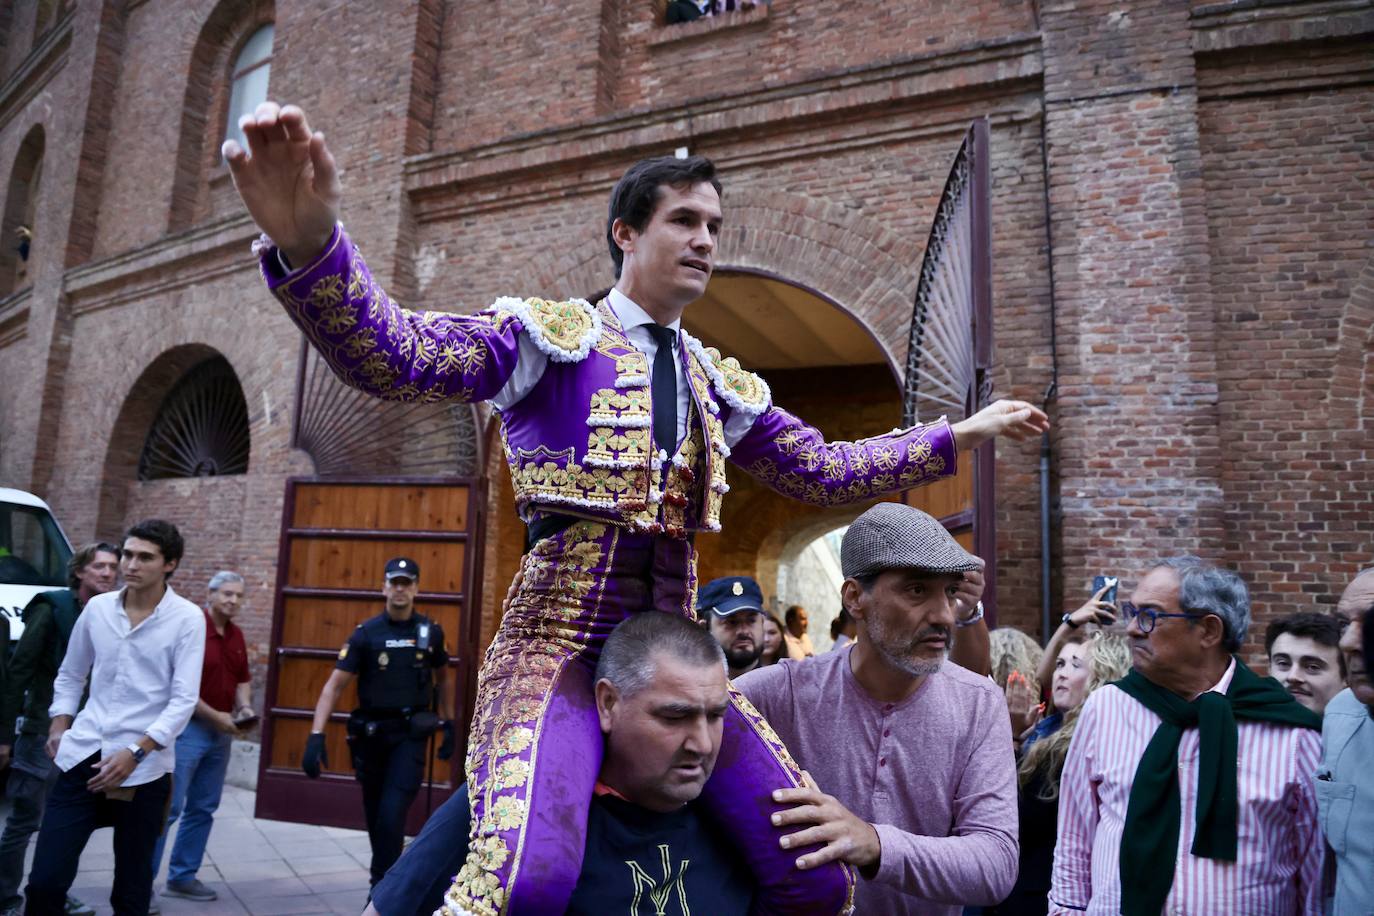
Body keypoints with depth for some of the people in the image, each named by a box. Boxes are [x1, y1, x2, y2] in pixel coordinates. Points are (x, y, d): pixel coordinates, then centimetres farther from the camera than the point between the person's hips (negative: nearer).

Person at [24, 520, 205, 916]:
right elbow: (69, 675, 18)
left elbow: (184, 700, -12)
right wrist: (59, 725, 7)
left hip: (145, 767, -3)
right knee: (44, 880, 0)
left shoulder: (187, 619, -9)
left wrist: (135, 752, -18)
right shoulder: (97, 608, 4)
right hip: (83, 753, 3)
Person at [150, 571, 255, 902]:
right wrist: (215, 716, -16)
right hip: (188, 728, -7)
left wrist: (245, 707, 1)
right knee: (167, 807, -4)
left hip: (222, 732, 7)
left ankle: (182, 877, 23)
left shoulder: (237, 636, 10)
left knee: (203, 809, 12)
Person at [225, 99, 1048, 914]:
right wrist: (311, 241, -34)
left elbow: (823, 471, 23)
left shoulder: (719, 384, 17)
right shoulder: (553, 335, 0)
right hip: (560, 643, -5)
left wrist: (962, 434, 23)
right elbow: (391, 356, -15)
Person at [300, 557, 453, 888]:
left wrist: (448, 725, 12)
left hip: (410, 735, -1)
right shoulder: (366, 634, -7)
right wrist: (316, 736, -21)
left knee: (392, 814, -12)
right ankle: (387, 875, 39)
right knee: (375, 815, 16)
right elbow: (334, 686, -11)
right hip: (371, 734, 1)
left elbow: (442, 679, 14)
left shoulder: (430, 632, -2)